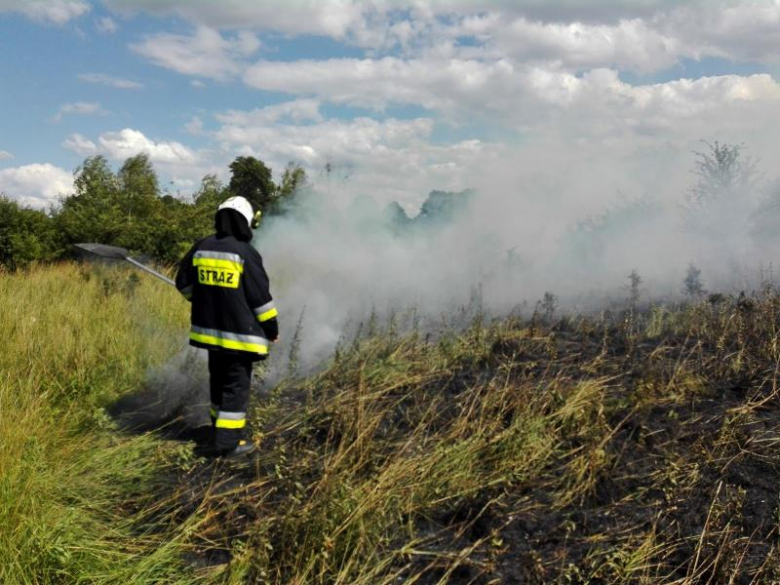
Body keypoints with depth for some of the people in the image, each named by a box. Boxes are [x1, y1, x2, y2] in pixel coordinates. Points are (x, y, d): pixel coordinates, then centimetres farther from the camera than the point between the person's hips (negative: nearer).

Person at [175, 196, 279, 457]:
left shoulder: (201, 247, 2)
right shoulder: (246, 253, -15)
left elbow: (184, 283, 12)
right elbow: (260, 296, -12)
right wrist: (272, 327, -1)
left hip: (210, 328, 6)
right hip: (239, 332, -6)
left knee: (218, 380, 20)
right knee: (236, 384, 2)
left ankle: (220, 427, 33)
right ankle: (227, 441, 3)